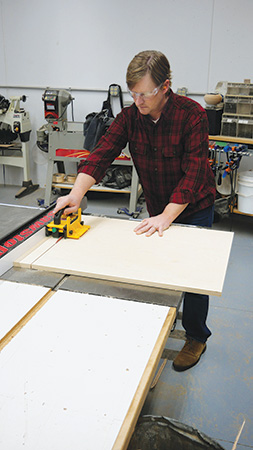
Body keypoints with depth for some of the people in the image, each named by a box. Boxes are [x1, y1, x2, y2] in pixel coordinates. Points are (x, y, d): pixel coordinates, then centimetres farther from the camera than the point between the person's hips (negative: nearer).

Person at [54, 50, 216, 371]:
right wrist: (76, 193, -36)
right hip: (156, 209, 4)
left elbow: (193, 173, -28)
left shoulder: (192, 115, -24)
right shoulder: (130, 117, -11)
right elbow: (102, 153, -20)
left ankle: (197, 338, 26)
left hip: (193, 208, -4)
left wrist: (165, 217, -34)